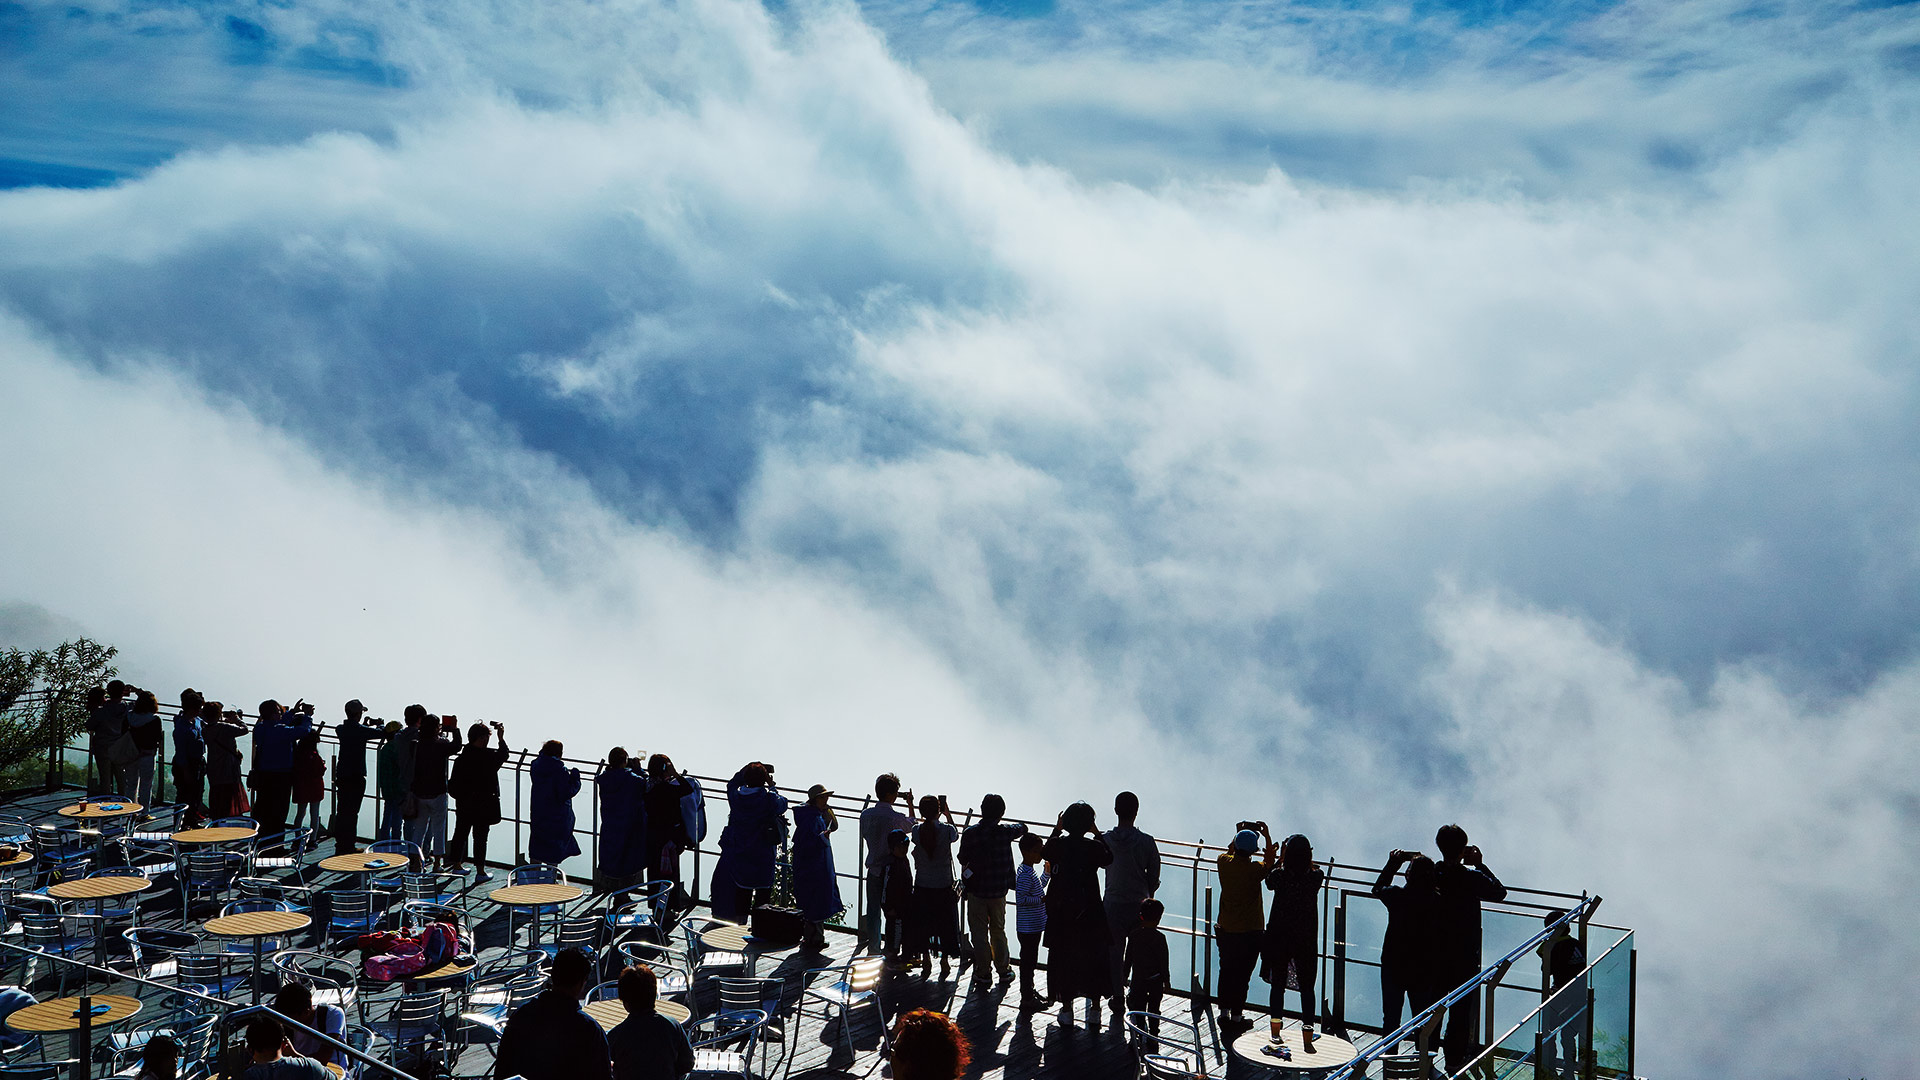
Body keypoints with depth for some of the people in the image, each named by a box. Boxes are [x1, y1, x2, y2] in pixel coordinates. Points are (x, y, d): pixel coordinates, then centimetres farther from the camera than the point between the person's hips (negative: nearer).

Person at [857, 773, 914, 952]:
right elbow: (912, 825, 4)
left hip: (873, 870, 4)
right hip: (891, 872, -4)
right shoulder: (896, 818, -18)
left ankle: (873, 949, 19)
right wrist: (911, 805, 16)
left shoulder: (866, 814, -3)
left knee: (873, 910, 12)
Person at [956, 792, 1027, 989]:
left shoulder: (970, 833, -14)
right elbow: (1022, 828, 13)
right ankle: (1003, 970, 26)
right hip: (998, 891, 2)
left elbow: (963, 859, -4)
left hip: (976, 890, -2)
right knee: (998, 931, 17)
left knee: (979, 933, 8)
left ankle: (982, 973, 11)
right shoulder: (1004, 831, -9)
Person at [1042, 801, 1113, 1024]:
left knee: (1062, 957, 13)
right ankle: (1095, 1004, 22)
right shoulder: (1094, 847, -14)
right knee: (1094, 957, 15)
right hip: (1089, 912, -1)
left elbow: (1046, 853, 15)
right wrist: (1097, 833, 9)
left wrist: (1057, 828, 17)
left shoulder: (1057, 844, -9)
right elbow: (1108, 859, 8)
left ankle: (1066, 1007, 18)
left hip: (1060, 912, 1)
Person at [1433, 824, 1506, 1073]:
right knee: (1461, 1005, 8)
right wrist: (1479, 865, 0)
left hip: (1435, 951, 4)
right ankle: (1455, 1057, 14)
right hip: (1464, 954, -4)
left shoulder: (1431, 874, -9)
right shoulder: (1471, 878, -21)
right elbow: (1500, 892, -4)